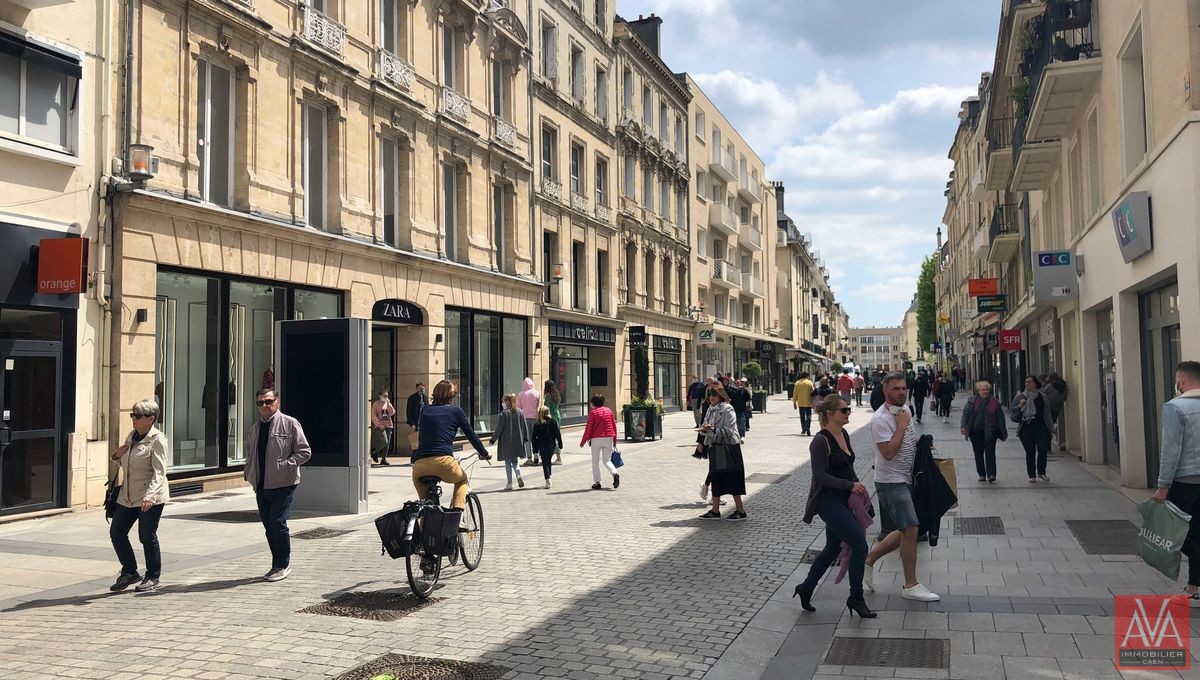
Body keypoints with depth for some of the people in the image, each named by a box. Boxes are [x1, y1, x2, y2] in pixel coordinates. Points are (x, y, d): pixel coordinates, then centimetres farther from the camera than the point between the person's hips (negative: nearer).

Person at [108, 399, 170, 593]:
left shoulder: (157, 439, -12)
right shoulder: (131, 436, 13)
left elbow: (159, 471, -21)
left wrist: (150, 495, -33)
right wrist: (118, 456, 5)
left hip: (150, 498, -8)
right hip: (127, 496, 8)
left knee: (147, 536, 0)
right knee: (116, 533, 7)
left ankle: (153, 577, 16)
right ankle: (129, 572, 24)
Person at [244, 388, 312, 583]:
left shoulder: (289, 424, -4)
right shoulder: (253, 428, 15)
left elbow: (304, 452, -5)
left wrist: (285, 465, -17)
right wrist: (248, 472, 7)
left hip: (283, 484, -6)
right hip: (261, 485, 6)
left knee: (277, 523, -11)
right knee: (268, 525, 9)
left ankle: (282, 565, 3)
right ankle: (278, 565, 21)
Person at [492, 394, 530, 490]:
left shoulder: (503, 413, -11)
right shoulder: (520, 413, 3)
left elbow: (499, 428, -10)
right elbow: (525, 427, 6)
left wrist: (493, 439, -1)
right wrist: (526, 438, 15)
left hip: (506, 442, -4)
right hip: (518, 441, 4)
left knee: (508, 462, 5)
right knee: (515, 460, 19)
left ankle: (509, 484, 5)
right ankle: (518, 475, -7)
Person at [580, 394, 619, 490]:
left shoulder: (592, 412, -5)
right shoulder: (608, 411, 10)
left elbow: (588, 428, -7)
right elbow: (614, 426, 11)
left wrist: (583, 441, -1)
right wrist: (614, 440, 20)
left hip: (596, 439, -4)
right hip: (609, 438, 4)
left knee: (595, 462, 8)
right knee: (607, 460, 9)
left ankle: (596, 483, 6)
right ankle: (615, 474, -17)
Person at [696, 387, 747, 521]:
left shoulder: (727, 409, -12)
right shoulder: (711, 409, 10)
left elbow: (729, 431, -17)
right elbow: (706, 426, 15)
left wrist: (713, 429, -29)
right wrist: (704, 429, -7)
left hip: (728, 448, -8)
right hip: (715, 448, 8)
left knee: (731, 479, -4)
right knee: (715, 479, 10)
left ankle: (741, 511, 4)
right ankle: (715, 511, 18)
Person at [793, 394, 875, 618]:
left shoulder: (844, 435, 9)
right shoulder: (821, 441, -18)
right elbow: (820, 476, -20)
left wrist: (858, 485, 8)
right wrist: (850, 485, -19)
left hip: (843, 500, 9)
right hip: (829, 501, -9)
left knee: (833, 549, 17)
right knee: (860, 546, -7)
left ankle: (806, 589, 31)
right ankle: (855, 598, 8)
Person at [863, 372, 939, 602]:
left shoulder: (906, 411, 9)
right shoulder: (881, 418, -18)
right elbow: (888, 452, -27)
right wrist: (901, 426, -22)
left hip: (906, 479, 9)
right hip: (891, 482, -9)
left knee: (905, 532, 13)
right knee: (910, 529, -11)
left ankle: (869, 559, 27)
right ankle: (911, 585, 0)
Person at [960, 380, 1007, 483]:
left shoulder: (994, 401, 1)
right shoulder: (972, 401, 1)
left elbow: (1000, 417, 6)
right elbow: (965, 414, -1)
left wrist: (1003, 432, 7)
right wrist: (963, 426, -16)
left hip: (990, 432, -2)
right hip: (976, 432, 2)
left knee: (990, 452, -8)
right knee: (978, 454, 9)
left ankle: (991, 475, -10)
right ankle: (982, 474, 20)